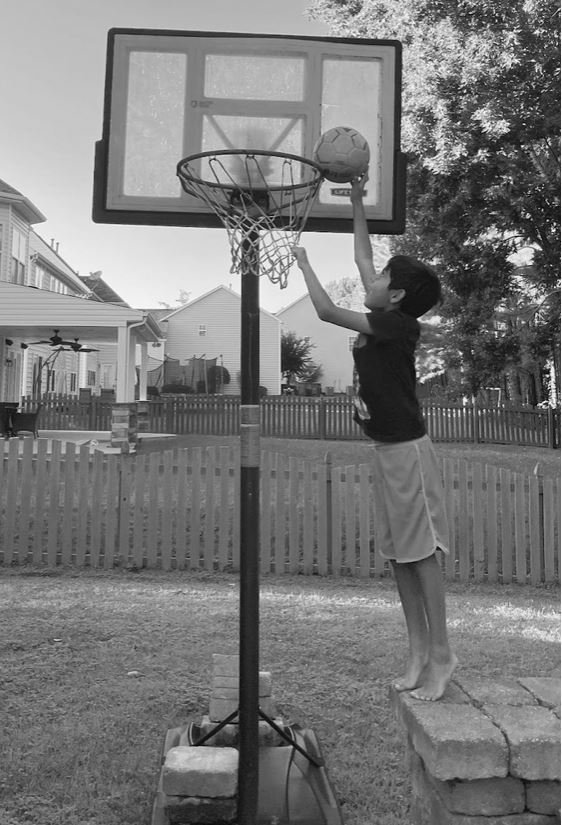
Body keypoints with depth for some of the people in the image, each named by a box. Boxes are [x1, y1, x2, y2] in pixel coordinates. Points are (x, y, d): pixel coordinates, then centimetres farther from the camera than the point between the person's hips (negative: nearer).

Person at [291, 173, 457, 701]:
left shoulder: (400, 326, -13)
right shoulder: (383, 321, 10)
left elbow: (326, 312, -15)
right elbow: (362, 257, 20)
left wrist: (303, 263, -1)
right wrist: (357, 200, 23)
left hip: (407, 450, -9)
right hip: (386, 449, 9)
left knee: (421, 554, -3)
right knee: (398, 556, 10)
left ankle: (441, 656, 9)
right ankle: (419, 652, 20)